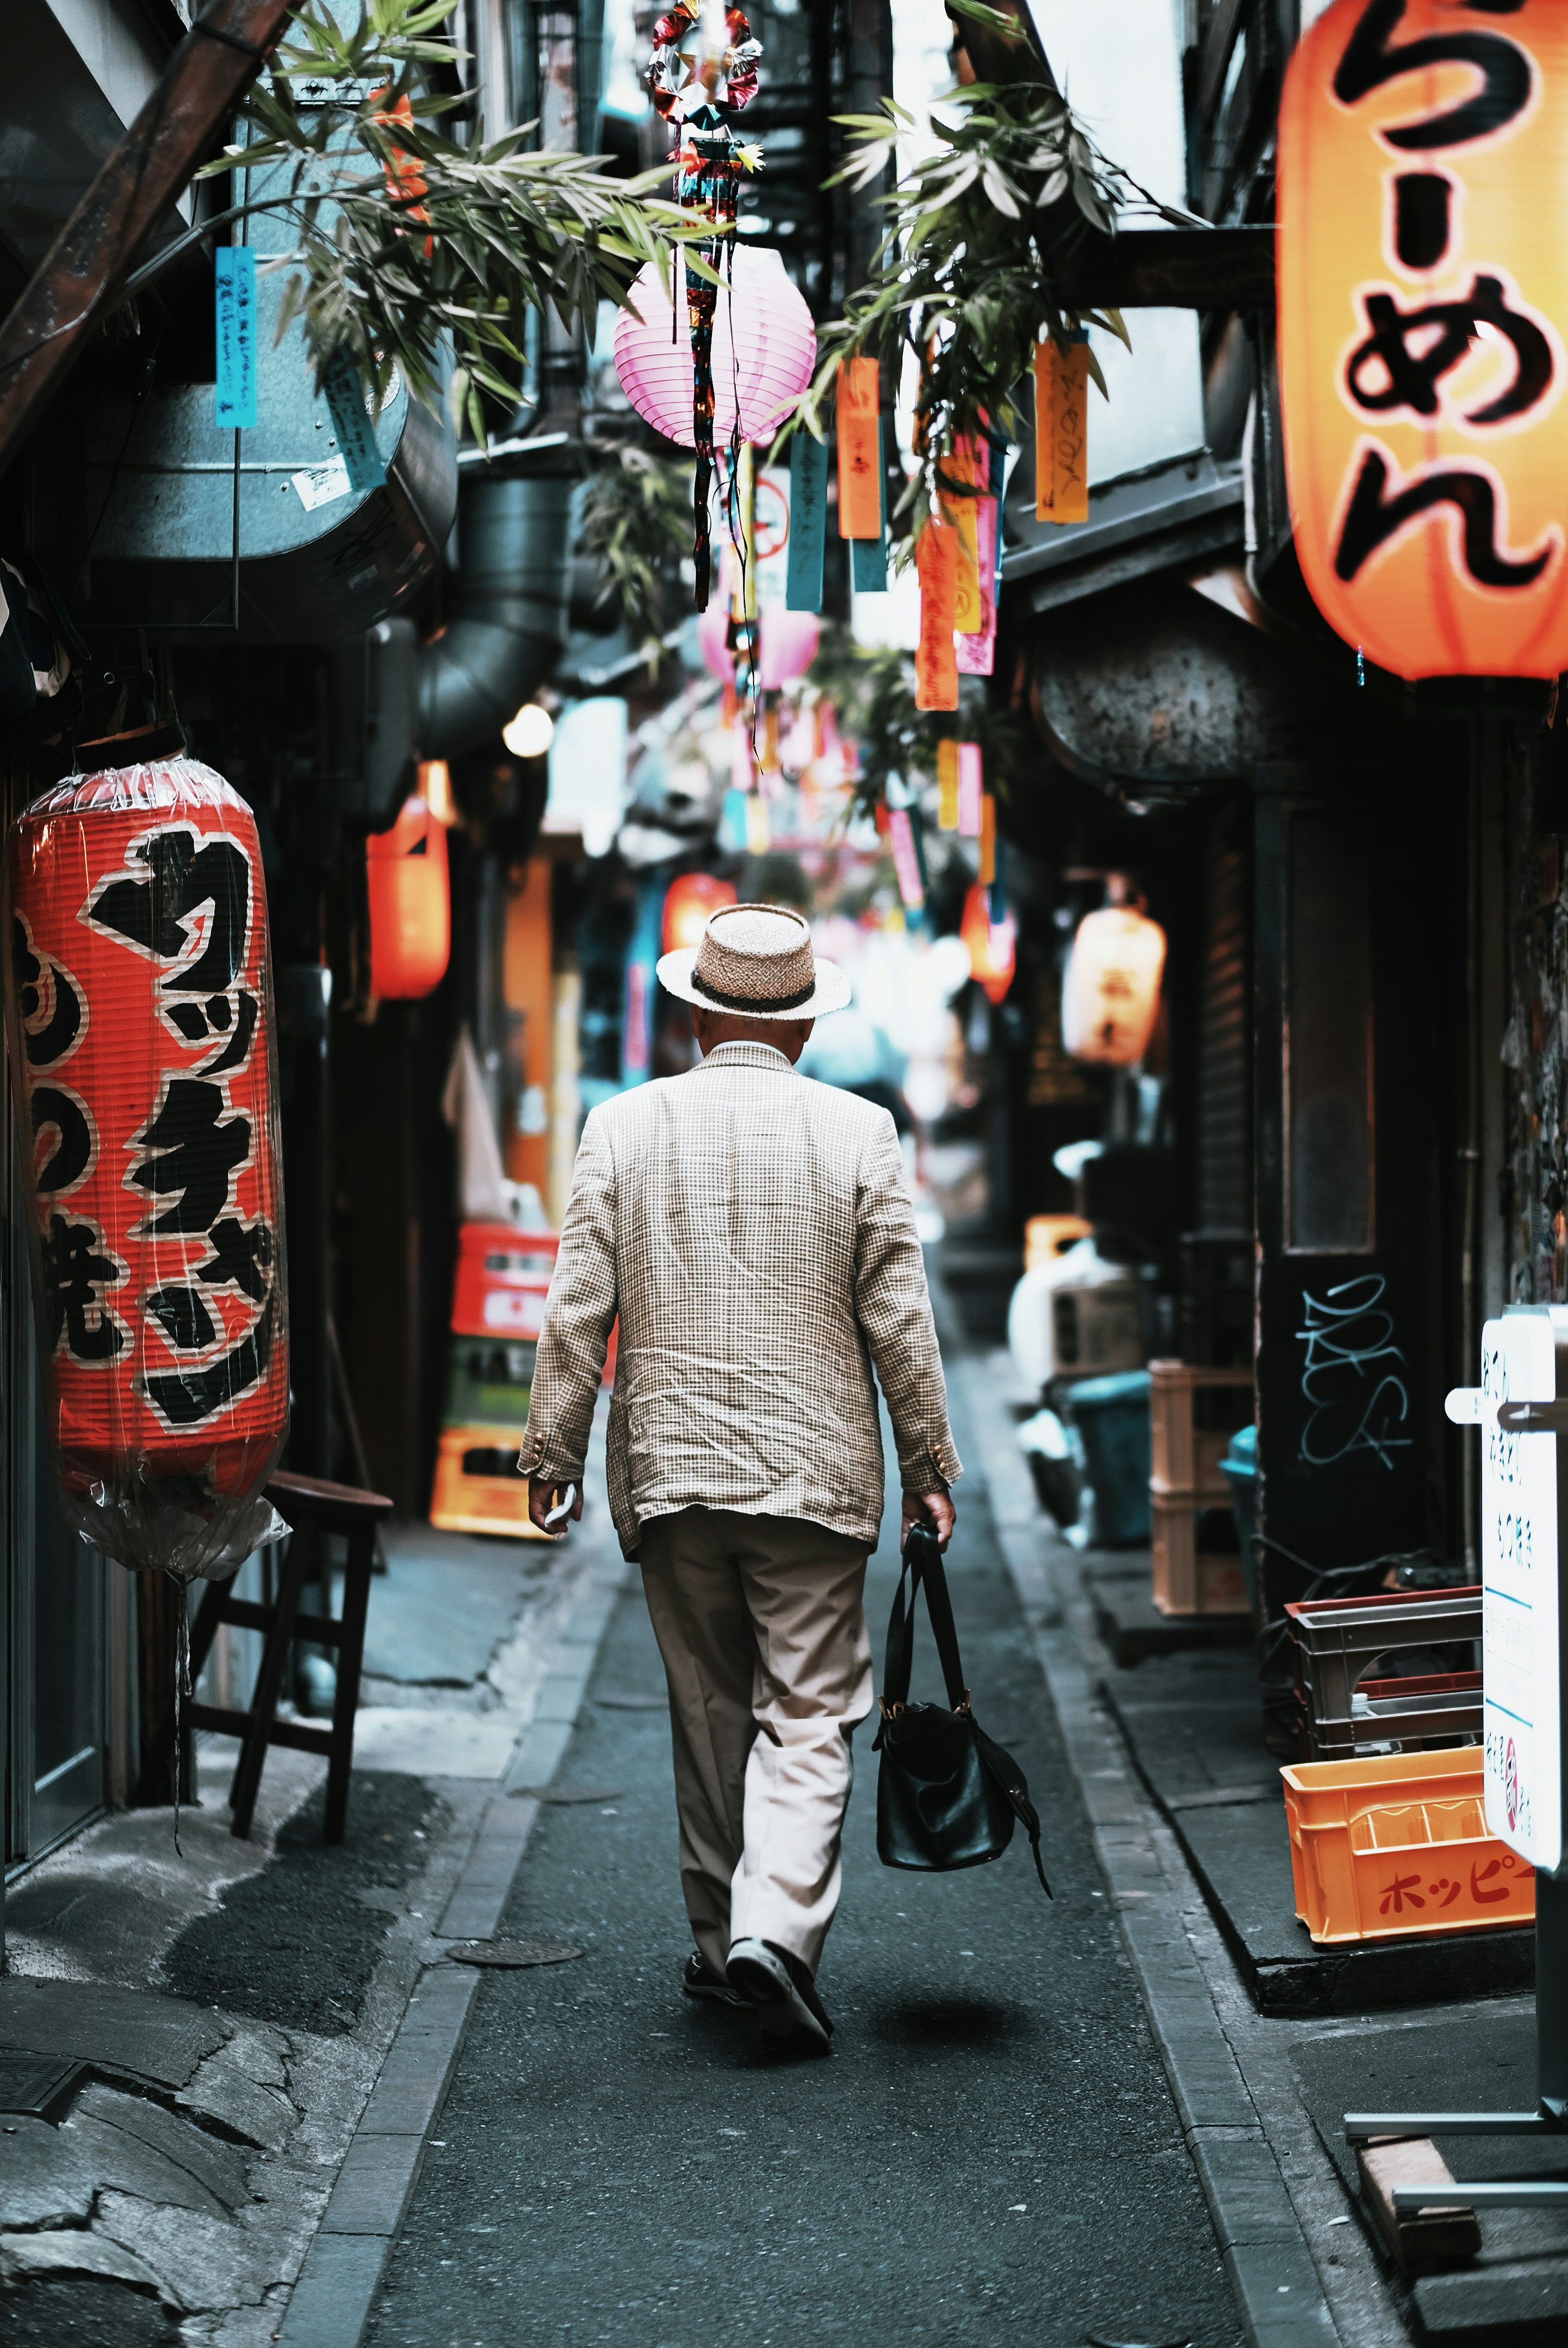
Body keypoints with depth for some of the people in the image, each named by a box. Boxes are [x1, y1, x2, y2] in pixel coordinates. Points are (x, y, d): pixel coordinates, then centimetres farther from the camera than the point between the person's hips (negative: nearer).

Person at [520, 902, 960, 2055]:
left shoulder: (626, 1125, 0)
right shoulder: (857, 1133, -3)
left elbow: (577, 1310, 0)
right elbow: (899, 1321, -2)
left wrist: (554, 1450, 9)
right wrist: (929, 1467, 7)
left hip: (669, 1468, 2)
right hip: (817, 1471, -2)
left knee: (709, 1711, 14)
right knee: (809, 1713, 1)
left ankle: (720, 1941, 21)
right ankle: (776, 1927, -15)